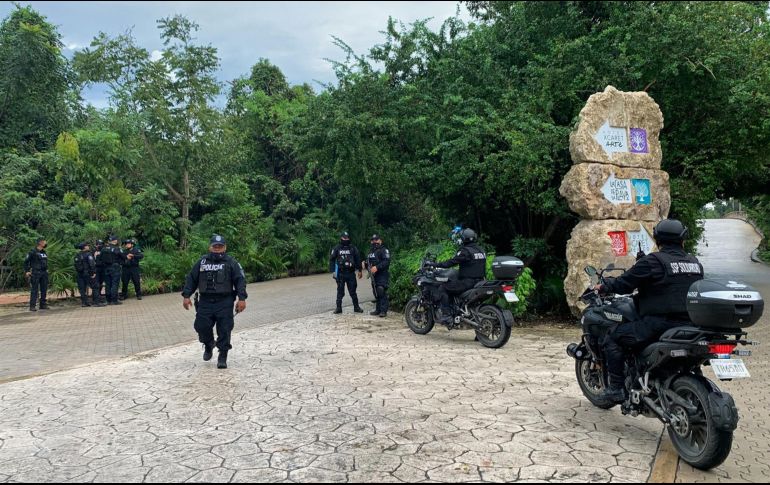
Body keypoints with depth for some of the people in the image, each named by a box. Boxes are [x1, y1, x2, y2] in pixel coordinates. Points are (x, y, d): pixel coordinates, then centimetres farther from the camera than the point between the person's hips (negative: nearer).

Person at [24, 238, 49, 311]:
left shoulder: (44, 252, 13)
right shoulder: (33, 252, -7)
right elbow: (26, 261, -4)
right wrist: (26, 271, -8)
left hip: (44, 273, 7)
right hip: (35, 273, -7)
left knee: (44, 289, 8)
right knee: (35, 290, -7)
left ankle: (43, 305, 16)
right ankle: (32, 306, -5)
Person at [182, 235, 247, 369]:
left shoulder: (231, 263, 2)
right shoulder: (202, 262, 10)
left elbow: (240, 280, -4)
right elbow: (191, 279, 12)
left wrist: (242, 298, -14)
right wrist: (186, 296, 2)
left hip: (224, 303, -3)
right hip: (205, 302, 3)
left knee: (224, 330, -3)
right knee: (201, 326, 0)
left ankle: (222, 357, 9)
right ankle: (208, 346, 30)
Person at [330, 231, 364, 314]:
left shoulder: (353, 248, 5)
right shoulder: (337, 248, 1)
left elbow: (358, 259, 10)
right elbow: (332, 260, 1)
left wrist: (359, 270, 9)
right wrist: (333, 271, -6)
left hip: (351, 273, 1)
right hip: (340, 274, -1)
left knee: (353, 291, 6)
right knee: (340, 291, 4)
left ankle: (356, 307, 14)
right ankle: (339, 308, 10)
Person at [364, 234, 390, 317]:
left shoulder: (384, 250, -5)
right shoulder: (371, 251, 22)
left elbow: (386, 261, -17)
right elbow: (368, 261, 28)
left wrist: (377, 267, -26)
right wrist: (365, 264, 4)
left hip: (382, 274, -8)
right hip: (374, 275, 8)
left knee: (382, 292, -16)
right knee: (376, 293, 10)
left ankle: (383, 311, -15)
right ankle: (378, 309, 18)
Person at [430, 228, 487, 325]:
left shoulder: (465, 251, -13)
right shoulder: (481, 250, 13)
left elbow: (452, 262, -16)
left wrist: (435, 264, -8)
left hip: (467, 282, -9)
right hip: (479, 281, 9)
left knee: (443, 288, -4)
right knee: (451, 285, 29)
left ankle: (446, 315, -13)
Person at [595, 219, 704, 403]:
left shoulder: (653, 261, -10)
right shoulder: (696, 263, 11)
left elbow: (624, 283, -6)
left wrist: (603, 287, 12)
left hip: (659, 324, -7)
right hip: (689, 325, 8)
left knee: (613, 337, 3)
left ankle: (616, 388, -1)